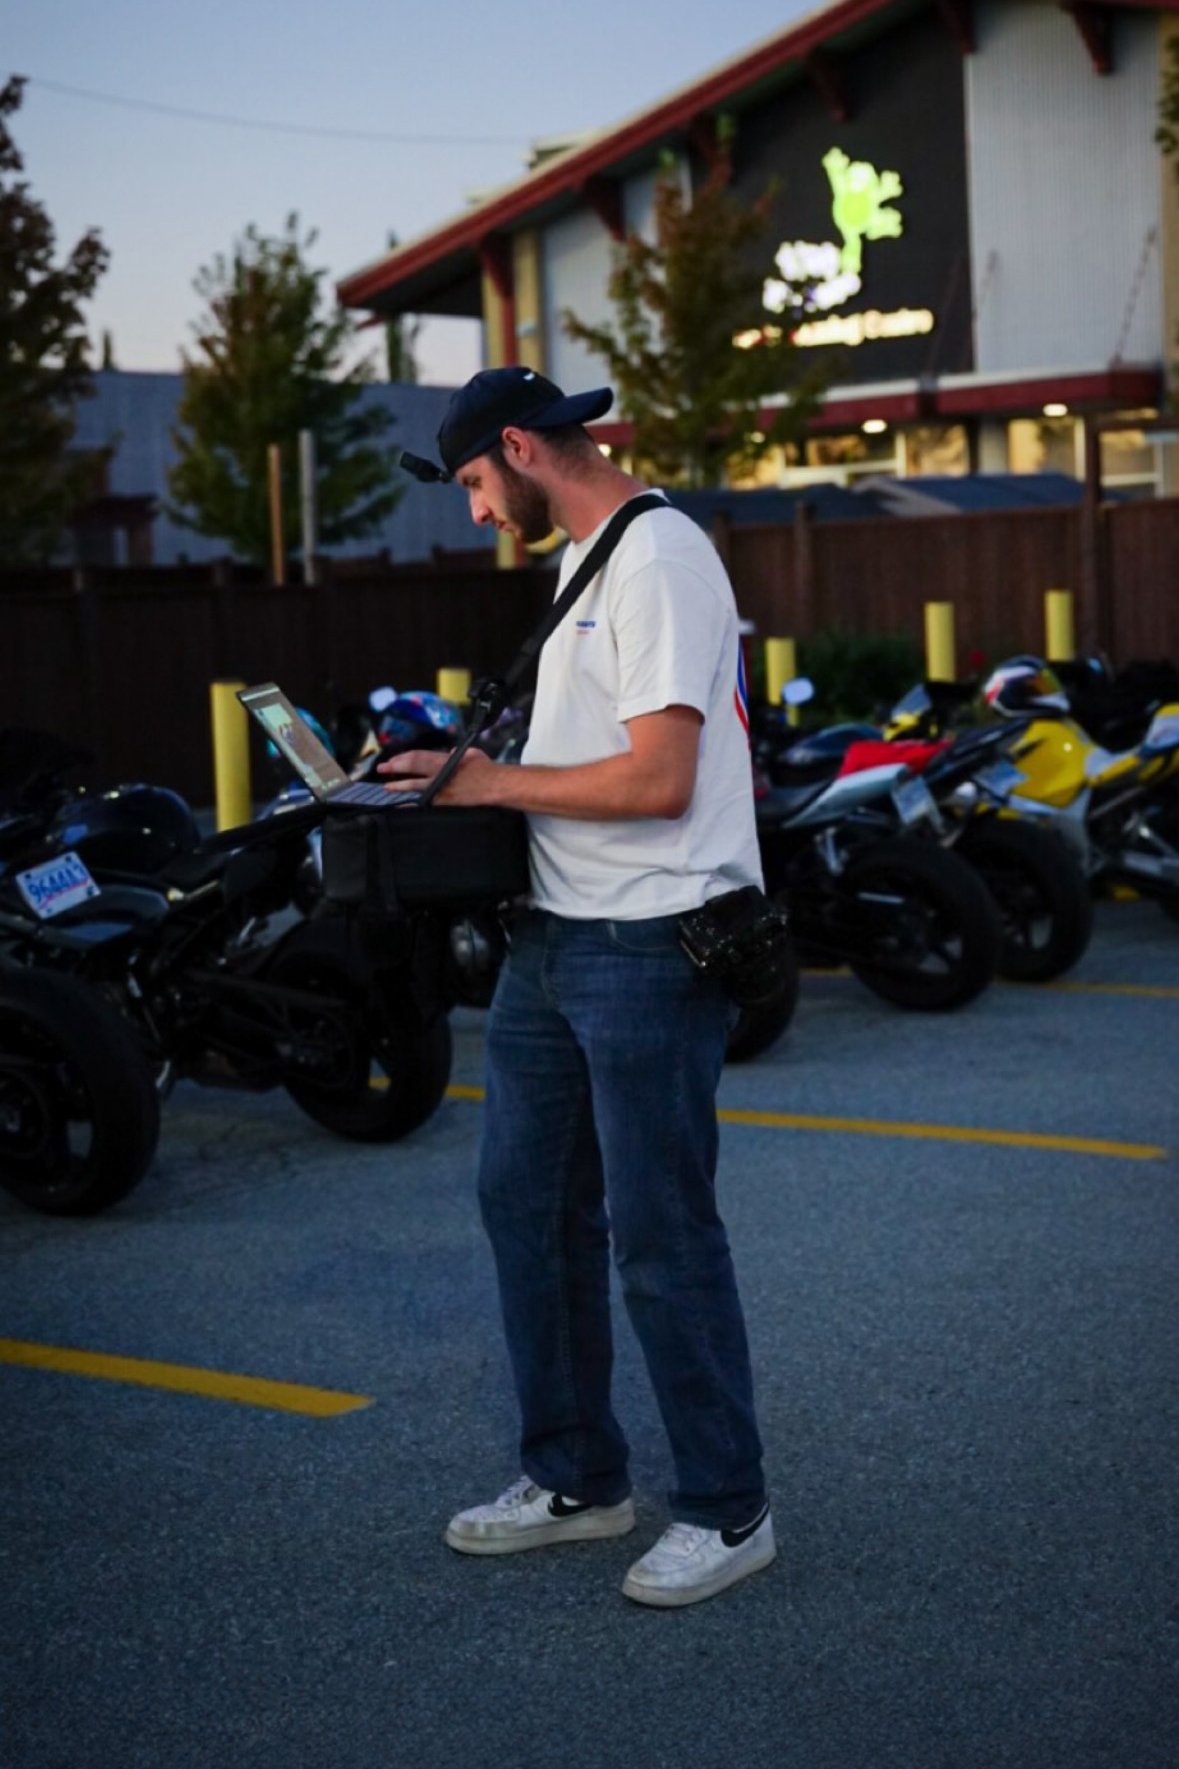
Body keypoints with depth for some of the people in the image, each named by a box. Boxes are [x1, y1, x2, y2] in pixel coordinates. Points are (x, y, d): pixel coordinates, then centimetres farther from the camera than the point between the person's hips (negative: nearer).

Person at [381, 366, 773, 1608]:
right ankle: (575, 1480, 28)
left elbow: (657, 779, -22)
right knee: (526, 1204, 15)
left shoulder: (658, 558, -16)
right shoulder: (578, 559, 17)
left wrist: (494, 784, -13)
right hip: (554, 936, 10)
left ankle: (726, 1511, 13)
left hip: (650, 946, -10)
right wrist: (461, 766, 8)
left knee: (659, 1237, -2)